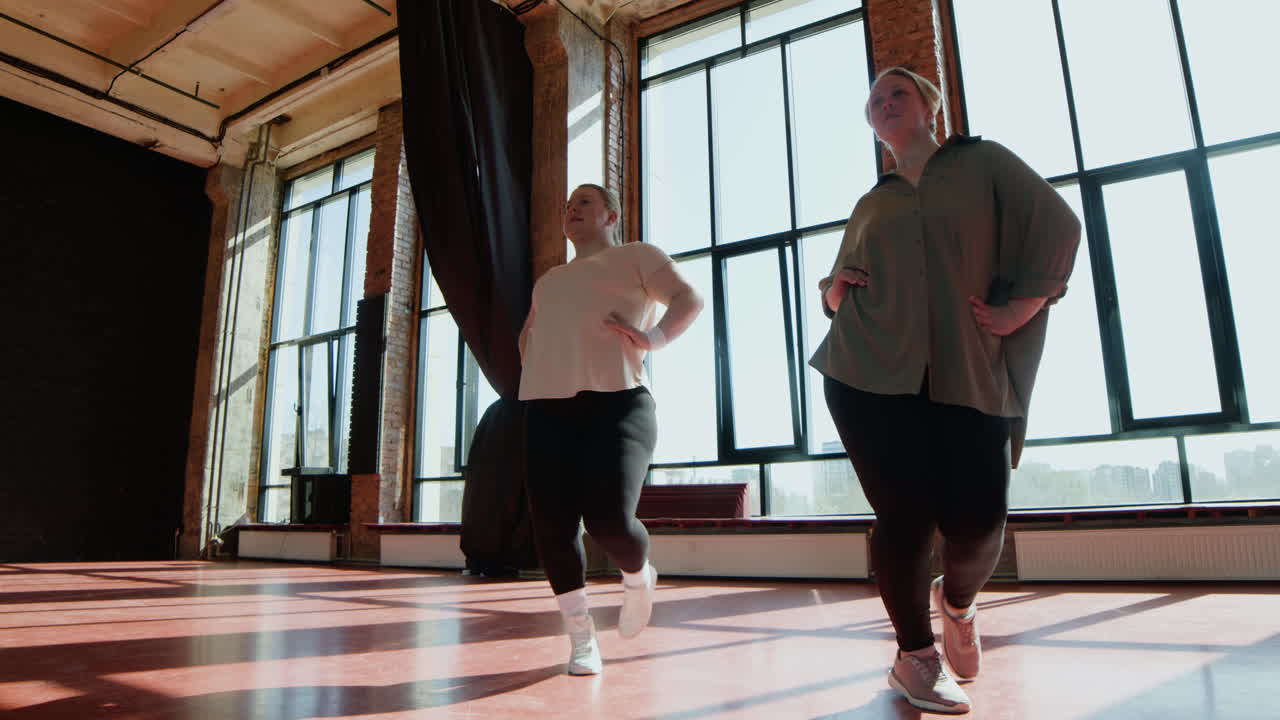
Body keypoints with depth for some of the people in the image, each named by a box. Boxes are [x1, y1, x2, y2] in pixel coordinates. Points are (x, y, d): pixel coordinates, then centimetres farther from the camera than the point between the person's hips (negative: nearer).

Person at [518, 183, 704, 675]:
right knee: (552, 525, -5)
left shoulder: (636, 256, 14)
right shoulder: (549, 279, 31)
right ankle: (581, 638, 11)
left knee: (608, 519, -19)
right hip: (549, 409, 6)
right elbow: (529, 332, 43)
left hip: (617, 401, -5)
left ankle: (638, 577, 17)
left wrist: (653, 338, -17)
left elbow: (690, 299, 1)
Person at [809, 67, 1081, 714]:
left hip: (968, 374, -1)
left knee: (977, 521, -6)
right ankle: (915, 657, 16)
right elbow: (839, 281, 27)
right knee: (905, 515, -4)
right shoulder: (871, 204, 20)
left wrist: (1021, 309, -3)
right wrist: (832, 291, 4)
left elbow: (1057, 227, 6)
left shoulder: (982, 163, 12)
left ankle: (958, 600, 29)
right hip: (870, 371, 2)